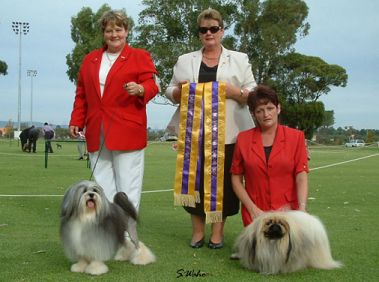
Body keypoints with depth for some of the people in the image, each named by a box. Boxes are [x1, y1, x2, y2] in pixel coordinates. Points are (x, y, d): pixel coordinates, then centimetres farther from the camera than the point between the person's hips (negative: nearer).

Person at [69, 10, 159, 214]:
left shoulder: (140, 56, 6)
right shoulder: (90, 59, 19)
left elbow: (151, 85, -4)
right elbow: (81, 95, 20)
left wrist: (141, 89, -26)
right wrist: (76, 121, 11)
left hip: (127, 132, -4)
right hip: (96, 133, 5)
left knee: (127, 185, -4)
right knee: (102, 187, 6)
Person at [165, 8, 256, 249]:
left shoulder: (239, 60, 11)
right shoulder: (185, 61, 15)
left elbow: (254, 95, 6)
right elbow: (171, 92, 14)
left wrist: (235, 92, -13)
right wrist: (180, 90, -8)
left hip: (227, 133, -1)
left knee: (223, 181, -1)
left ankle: (218, 232, 9)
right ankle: (198, 231, 14)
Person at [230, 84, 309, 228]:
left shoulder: (296, 137, 2)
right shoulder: (243, 139, 3)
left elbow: (301, 176, -6)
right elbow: (236, 179, 5)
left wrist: (302, 209, -21)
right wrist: (253, 209, -5)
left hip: (287, 210, 0)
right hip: (255, 213, 1)